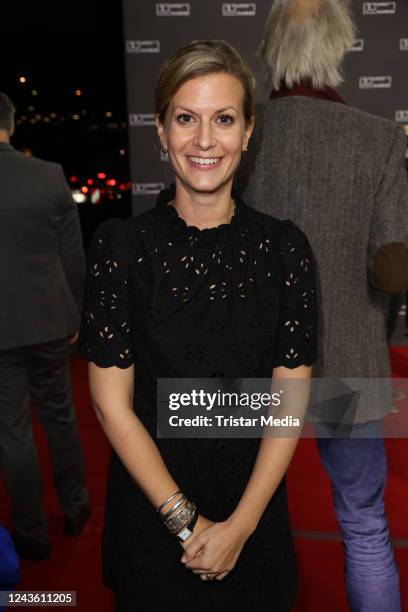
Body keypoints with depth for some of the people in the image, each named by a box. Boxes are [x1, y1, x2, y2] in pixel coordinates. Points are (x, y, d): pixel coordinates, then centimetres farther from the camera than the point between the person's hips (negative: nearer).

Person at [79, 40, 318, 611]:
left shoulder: (284, 247, -8)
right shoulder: (120, 245, -12)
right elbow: (112, 404, -11)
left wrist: (240, 525, -11)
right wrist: (186, 521, -11)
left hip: (255, 505, 2)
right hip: (149, 506, -1)